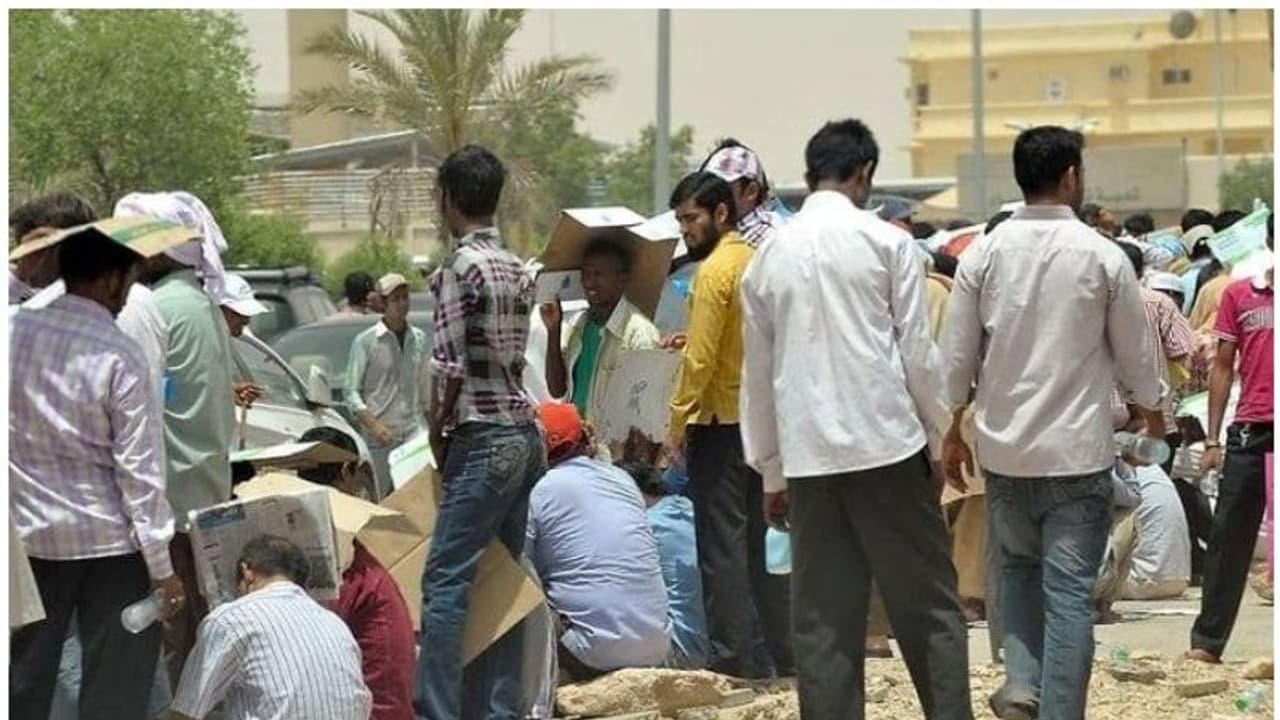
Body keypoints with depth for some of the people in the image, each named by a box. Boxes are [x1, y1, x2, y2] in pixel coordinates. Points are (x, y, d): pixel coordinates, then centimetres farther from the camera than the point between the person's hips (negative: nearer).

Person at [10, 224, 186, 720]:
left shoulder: (14, 332, -5)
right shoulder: (119, 357, -16)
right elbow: (139, 469, -14)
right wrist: (160, 564, -9)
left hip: (30, 535, 4)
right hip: (108, 542, -4)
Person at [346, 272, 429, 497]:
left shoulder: (419, 339, 12)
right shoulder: (365, 342, -1)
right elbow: (353, 392, -3)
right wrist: (373, 425, -16)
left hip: (413, 433, 3)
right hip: (380, 439, -3)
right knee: (382, 499, -4)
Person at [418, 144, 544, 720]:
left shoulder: (460, 267, -11)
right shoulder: (519, 270, 14)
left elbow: (449, 367, -14)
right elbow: (511, 358, 13)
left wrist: (437, 433, 0)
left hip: (484, 440, -9)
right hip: (525, 434, 9)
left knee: (446, 581, -9)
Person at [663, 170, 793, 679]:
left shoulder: (715, 271, -14)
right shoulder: (758, 261, 10)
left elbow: (699, 360, -17)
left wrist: (676, 425, -11)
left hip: (722, 423, -8)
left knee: (723, 541, -3)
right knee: (763, 536, 13)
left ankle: (732, 656, -1)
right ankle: (786, 650, 17)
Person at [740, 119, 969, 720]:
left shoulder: (769, 255, 9)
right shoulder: (886, 242, -2)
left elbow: (758, 373, 13)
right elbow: (917, 351, -3)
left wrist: (770, 472, 19)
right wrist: (945, 431, 9)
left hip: (807, 454, 3)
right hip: (887, 444, -3)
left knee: (823, 619, 5)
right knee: (927, 604, 4)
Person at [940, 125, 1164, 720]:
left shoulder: (984, 254, -2)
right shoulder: (1104, 257, -8)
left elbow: (956, 355, 2)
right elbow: (1134, 354, 2)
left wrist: (952, 431, 15)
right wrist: (1152, 412, 21)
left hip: (1004, 448, 3)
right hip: (1077, 450, -3)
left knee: (1018, 567, 22)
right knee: (1069, 590, 1)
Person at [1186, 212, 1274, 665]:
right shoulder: (1240, 295, 6)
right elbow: (1223, 367, 8)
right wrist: (1213, 440, 4)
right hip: (1251, 430, 1)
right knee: (1229, 535, 3)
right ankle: (1207, 641, 7)